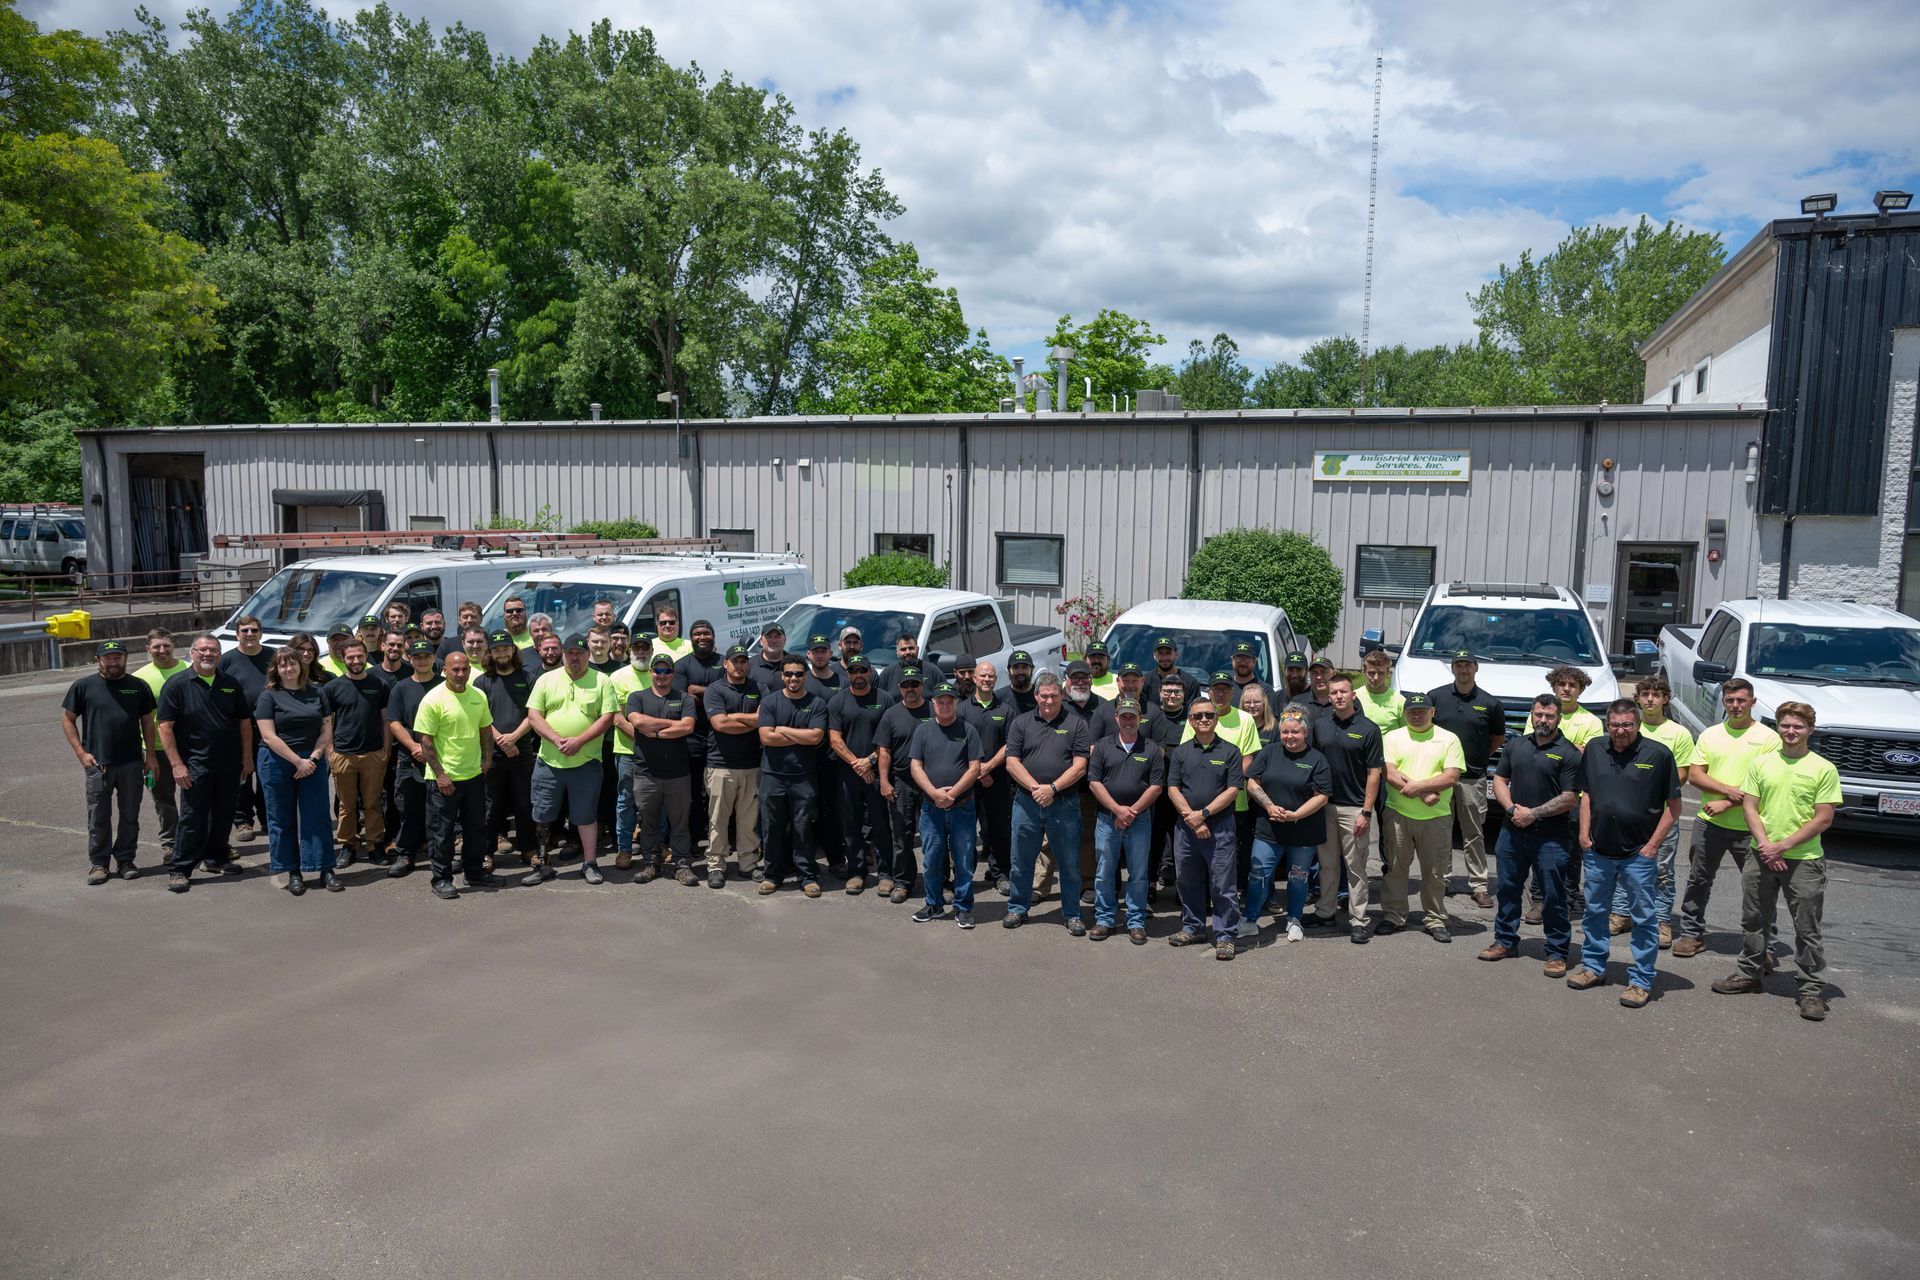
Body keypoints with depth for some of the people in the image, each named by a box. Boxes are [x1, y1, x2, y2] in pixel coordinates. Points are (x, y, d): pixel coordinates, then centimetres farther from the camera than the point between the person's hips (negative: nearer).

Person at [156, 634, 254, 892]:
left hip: (230, 766, 4)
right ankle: (178, 870, 6)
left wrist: (247, 759, 7)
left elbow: (245, 722, 12)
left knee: (224, 816, 13)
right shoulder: (177, 685, -5)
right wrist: (176, 764, -13)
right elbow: (164, 726, -8)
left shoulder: (231, 685, 8)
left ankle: (216, 858, 29)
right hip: (195, 767, -4)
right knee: (192, 819, -3)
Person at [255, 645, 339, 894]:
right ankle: (293, 872, 14)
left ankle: (326, 870, 6)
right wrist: (298, 761, -14)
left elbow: (327, 728, 5)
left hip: (312, 761, 2)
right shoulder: (268, 696, -3)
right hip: (277, 763, -2)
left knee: (317, 816, 1)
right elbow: (269, 736, -10)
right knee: (282, 819, 5)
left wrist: (314, 757, -9)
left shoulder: (316, 694, 7)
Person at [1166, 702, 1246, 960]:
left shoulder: (1230, 752, 2)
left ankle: (1225, 936, 7)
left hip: (1219, 828, -3)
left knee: (1223, 885, -2)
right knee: (1188, 882, 12)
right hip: (1185, 827, 3)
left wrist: (1203, 814, -12)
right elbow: (1173, 788, 3)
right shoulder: (1181, 752, 9)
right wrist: (1191, 818, -10)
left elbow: (1232, 790, -5)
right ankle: (1193, 928, 27)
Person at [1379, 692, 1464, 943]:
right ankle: (1392, 915, 19)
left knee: (1435, 872, 7)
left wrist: (1417, 786, -17)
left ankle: (1434, 919, 19)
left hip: (1436, 817, -1)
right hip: (1398, 814, 1)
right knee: (1394, 868, 7)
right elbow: (1389, 774, -7)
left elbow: (1451, 777, -8)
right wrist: (1424, 794, -14)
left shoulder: (1449, 739, 3)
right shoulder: (1392, 738, 5)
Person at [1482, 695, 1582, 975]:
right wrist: (1512, 809, -5)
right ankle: (1505, 940, 28)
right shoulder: (1516, 745, 11)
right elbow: (1499, 779, 12)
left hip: (1550, 836, -5)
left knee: (1553, 896, 1)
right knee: (1507, 888, 14)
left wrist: (1534, 814, -15)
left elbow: (1570, 799, -10)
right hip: (1512, 830, 5)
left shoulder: (1568, 753, -6)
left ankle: (1557, 953, 12)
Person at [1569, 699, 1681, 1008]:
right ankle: (1593, 967, 30)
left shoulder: (1658, 754, -9)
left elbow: (1674, 805, -5)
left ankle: (1641, 981, 14)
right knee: (1594, 912, 15)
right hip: (1598, 851, 4)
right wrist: (1584, 833, 5)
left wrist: (1653, 844, -9)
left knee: (1643, 918, 4)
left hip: (1638, 854, -4)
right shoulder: (1594, 750, 4)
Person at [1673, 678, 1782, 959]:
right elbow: (1694, 775, 3)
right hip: (1709, 822, 4)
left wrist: (1727, 804, -15)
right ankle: (1692, 934, 24)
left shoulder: (1768, 737, -4)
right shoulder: (1710, 735, 8)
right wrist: (1728, 790, -14)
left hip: (1749, 827, -4)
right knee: (1698, 881, 12)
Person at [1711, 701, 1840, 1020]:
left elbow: (1824, 818, -8)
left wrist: (1783, 845, -13)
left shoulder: (1824, 769, -6)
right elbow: (1749, 806, 4)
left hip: (1804, 859, -3)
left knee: (1807, 928, 4)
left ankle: (1812, 990, 15)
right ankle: (1749, 974, 30)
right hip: (1762, 856, 4)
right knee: (1754, 920, 15)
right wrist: (1765, 845, -10)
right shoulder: (1761, 763, 4)